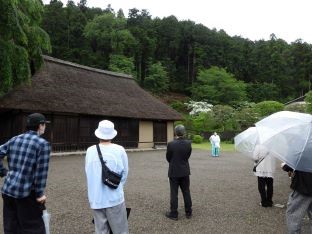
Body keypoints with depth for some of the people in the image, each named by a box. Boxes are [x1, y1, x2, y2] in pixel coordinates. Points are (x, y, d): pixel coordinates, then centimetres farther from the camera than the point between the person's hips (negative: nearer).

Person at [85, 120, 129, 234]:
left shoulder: (90, 151, -5)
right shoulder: (119, 150, -10)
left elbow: (88, 173, 4)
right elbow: (124, 173, -2)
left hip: (96, 199, 3)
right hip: (114, 198, -3)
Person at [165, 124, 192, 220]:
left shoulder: (171, 144, -16)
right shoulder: (188, 143, -7)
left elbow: (168, 158, -5)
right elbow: (188, 156, 3)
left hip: (174, 172, -3)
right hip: (185, 171, 3)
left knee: (174, 193, 6)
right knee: (186, 192, 14)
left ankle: (174, 214, 15)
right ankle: (188, 212, 25)